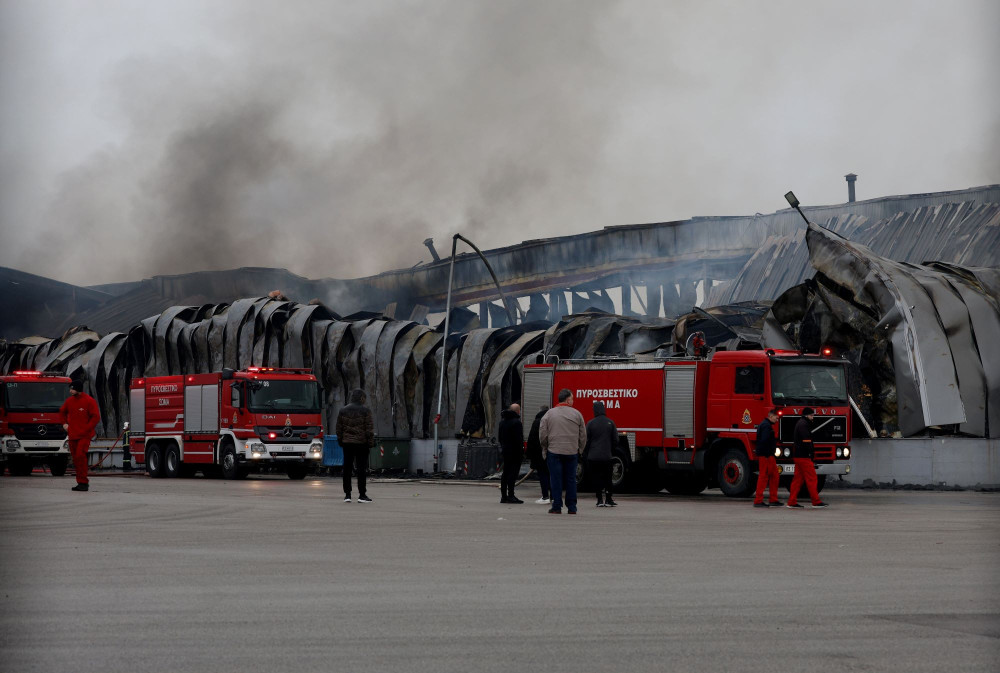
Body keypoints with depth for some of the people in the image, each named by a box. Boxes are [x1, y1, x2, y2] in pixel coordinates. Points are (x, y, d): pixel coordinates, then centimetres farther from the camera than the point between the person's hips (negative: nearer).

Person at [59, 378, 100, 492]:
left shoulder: (89, 401, -8)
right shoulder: (69, 400, 9)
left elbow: (96, 417, -9)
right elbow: (62, 412, 28)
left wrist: (87, 429, -13)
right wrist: (64, 423, 15)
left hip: (84, 436, -6)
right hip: (72, 435, 6)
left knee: (80, 456, -17)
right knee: (76, 459, 7)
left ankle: (83, 482, -15)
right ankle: (82, 483, 14)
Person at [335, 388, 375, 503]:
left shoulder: (343, 411, 7)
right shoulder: (365, 411, -6)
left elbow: (339, 429, 11)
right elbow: (369, 429, -8)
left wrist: (340, 441, 18)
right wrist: (371, 442, -2)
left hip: (347, 443, 4)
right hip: (361, 442, -4)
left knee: (347, 468, 7)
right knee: (361, 469, 0)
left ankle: (347, 494, 6)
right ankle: (362, 495, -1)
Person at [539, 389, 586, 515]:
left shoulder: (549, 414, 0)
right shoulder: (577, 414, 2)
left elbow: (542, 435, -1)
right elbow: (583, 436, 5)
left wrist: (545, 449, 14)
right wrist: (579, 450, 17)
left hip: (554, 451, -1)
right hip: (572, 452, 1)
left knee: (556, 480, 2)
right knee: (571, 479, 8)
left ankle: (557, 506, 1)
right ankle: (571, 507, 10)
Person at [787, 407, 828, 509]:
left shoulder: (800, 423, 21)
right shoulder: (804, 424, -12)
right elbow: (806, 440, -20)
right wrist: (810, 454, -20)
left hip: (798, 456, 10)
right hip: (804, 457, -10)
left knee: (798, 479, 8)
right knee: (811, 478, -7)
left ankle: (792, 502, 6)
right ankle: (816, 501, -5)